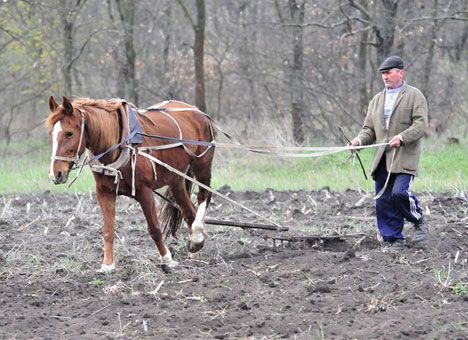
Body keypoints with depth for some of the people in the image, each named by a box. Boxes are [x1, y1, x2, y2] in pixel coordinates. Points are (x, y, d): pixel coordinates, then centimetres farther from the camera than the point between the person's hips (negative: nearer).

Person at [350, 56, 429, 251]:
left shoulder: (414, 96, 2)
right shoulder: (377, 100, 20)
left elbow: (421, 125, -9)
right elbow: (369, 129, 19)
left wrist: (402, 137, -23)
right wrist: (359, 140, -3)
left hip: (405, 157, -6)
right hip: (382, 159, 6)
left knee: (399, 193, -22)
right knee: (383, 201, 2)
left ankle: (419, 221, 4)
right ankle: (394, 240, 10)